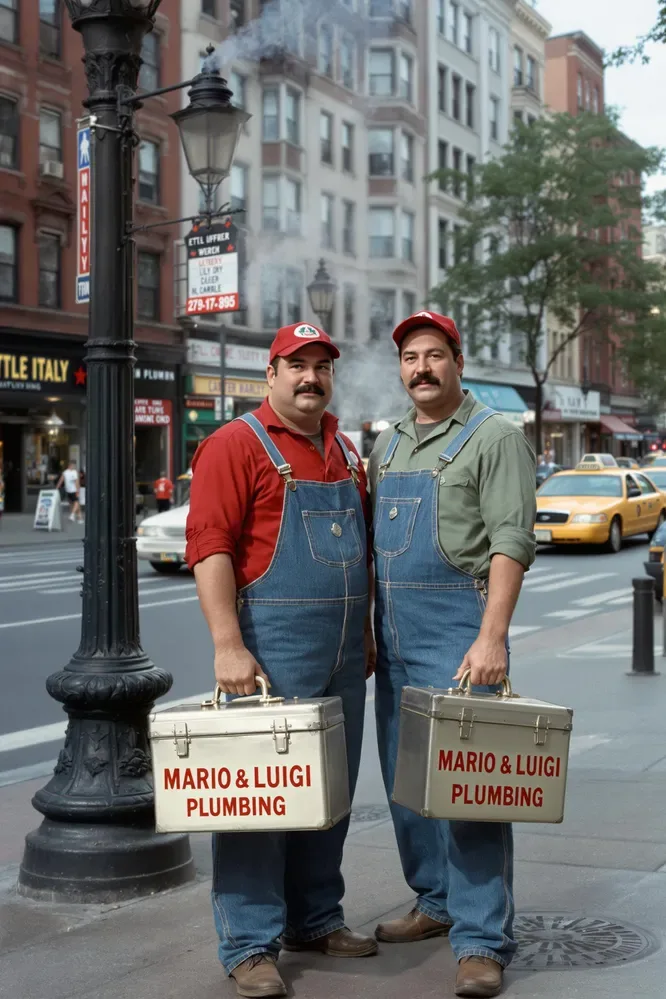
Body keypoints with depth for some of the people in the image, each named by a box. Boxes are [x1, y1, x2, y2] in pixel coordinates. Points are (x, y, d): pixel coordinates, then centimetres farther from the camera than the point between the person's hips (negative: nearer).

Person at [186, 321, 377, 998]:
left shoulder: (344, 453, 16)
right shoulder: (236, 445, -7)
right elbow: (210, 549, -15)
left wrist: (365, 636, 19)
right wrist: (228, 646, -22)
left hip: (342, 657, 8)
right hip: (272, 652, -7)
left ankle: (315, 919, 29)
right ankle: (251, 945, 6)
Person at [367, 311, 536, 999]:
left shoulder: (493, 437, -4)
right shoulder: (386, 446, 16)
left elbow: (512, 542, -13)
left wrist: (491, 638, -21)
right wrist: (365, 629, 13)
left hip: (458, 629, -7)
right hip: (394, 634, 7)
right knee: (404, 779, 12)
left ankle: (482, 940, -5)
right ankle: (436, 903, 26)